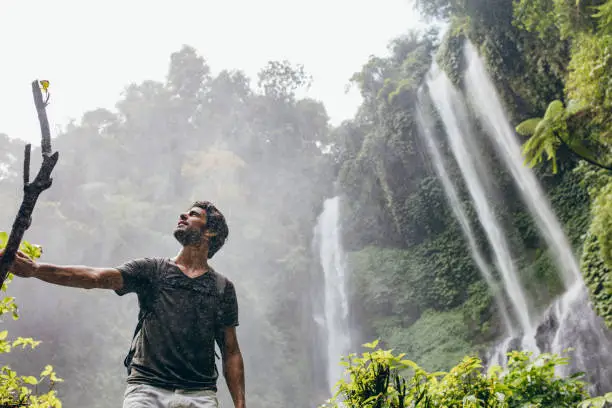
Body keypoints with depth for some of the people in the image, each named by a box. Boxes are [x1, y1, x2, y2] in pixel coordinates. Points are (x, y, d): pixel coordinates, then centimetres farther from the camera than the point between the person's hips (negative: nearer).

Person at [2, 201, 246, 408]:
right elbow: (96, 277, -6)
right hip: (146, 388, 0)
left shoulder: (223, 287, 11)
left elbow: (231, 352, 11)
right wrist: (35, 269, -20)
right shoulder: (152, 269, 9)